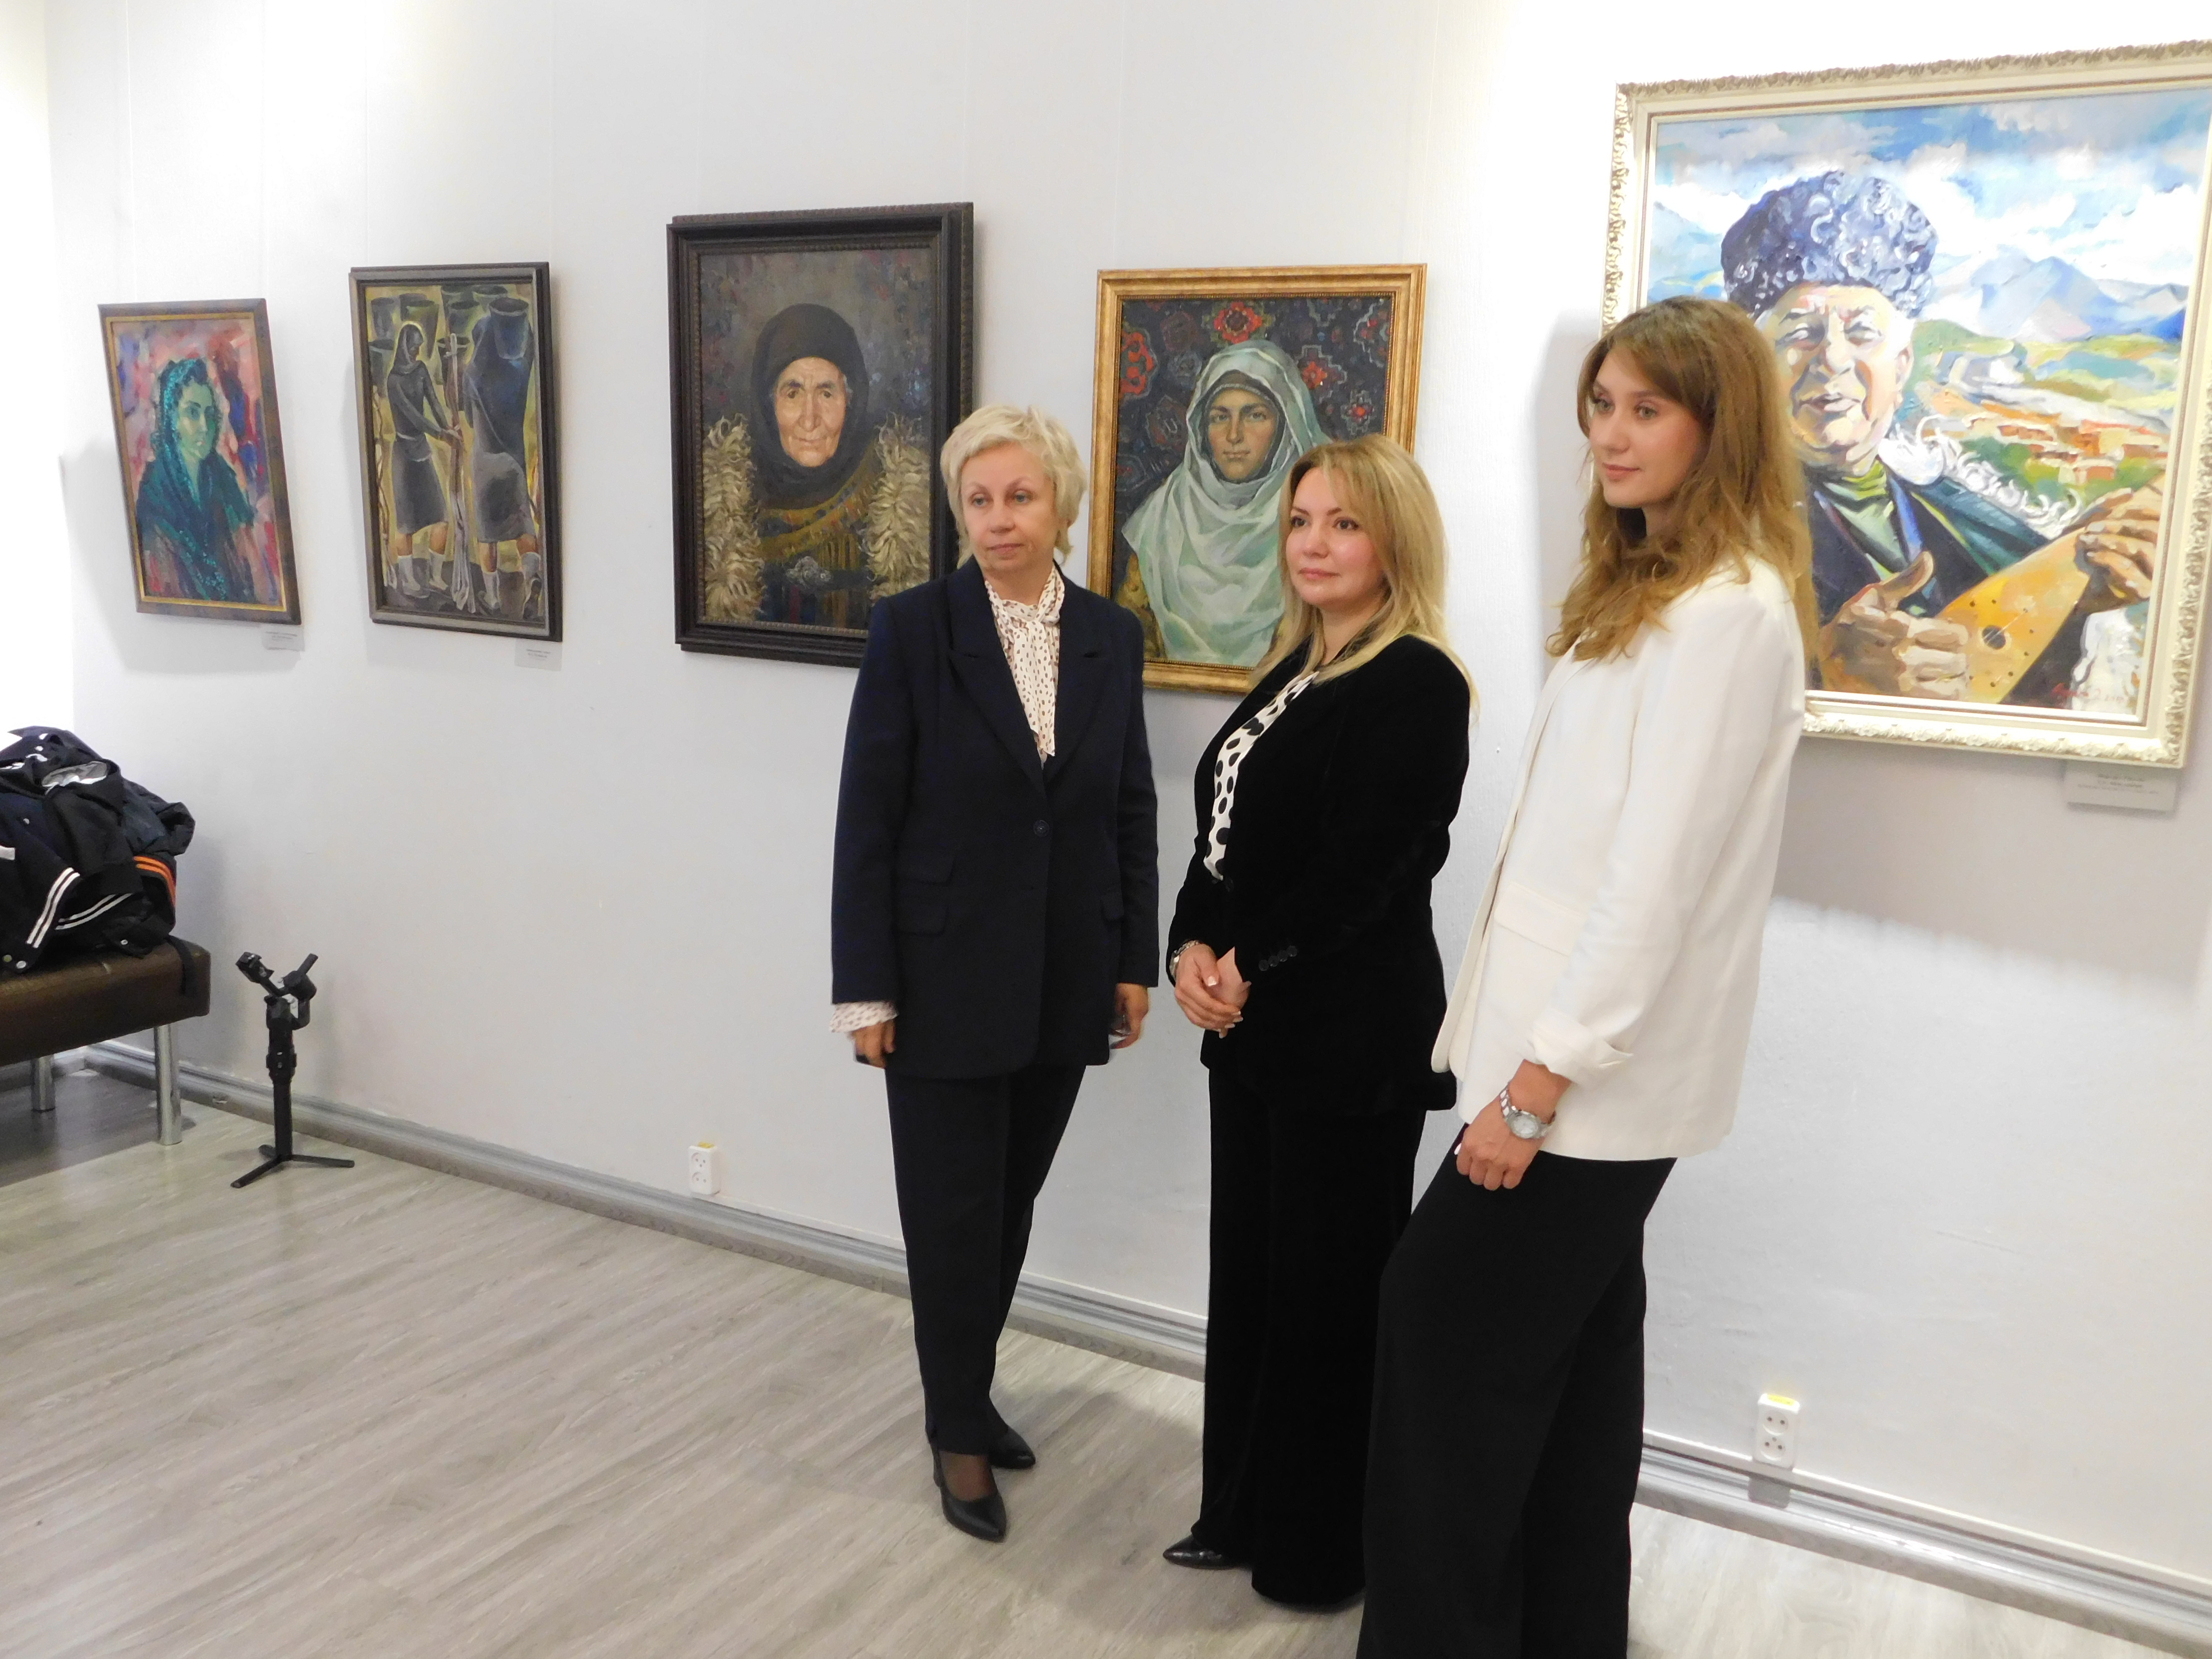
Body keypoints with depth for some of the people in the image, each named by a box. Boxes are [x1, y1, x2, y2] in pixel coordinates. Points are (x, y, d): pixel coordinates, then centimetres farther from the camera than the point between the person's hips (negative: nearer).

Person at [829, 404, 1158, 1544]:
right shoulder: (913, 628, -8)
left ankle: (965, 1393, 36)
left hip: (1065, 979, 4)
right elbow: (867, 818, -9)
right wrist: (867, 989, -10)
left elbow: (1132, 810, 8)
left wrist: (1136, 961, 6)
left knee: (1012, 1198, 16)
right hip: (947, 976, -4)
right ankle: (958, 1430, 25)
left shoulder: (1110, 637, 3)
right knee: (954, 1211, 6)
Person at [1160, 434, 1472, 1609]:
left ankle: (1322, 1546, 23)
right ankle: (1243, 1510, 33)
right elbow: (1221, 836, 10)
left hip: (1352, 1033, -8)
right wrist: (1192, 952, -5)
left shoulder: (1416, 685, -14)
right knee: (1248, 1269, 17)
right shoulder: (1291, 667, 13)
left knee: (1329, 1287, 5)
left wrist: (1246, 968, -11)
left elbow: (1359, 872, -20)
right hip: (1254, 1023, 8)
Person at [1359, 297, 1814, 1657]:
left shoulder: (1724, 611, -15)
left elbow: (1659, 875, -21)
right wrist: (1531, 1056, 12)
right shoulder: (1648, 589, 15)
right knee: (1571, 1352, 16)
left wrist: (1538, 1078, -20)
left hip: (1599, 1070, -9)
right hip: (1585, 1058, 9)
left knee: (1448, 1325, -2)